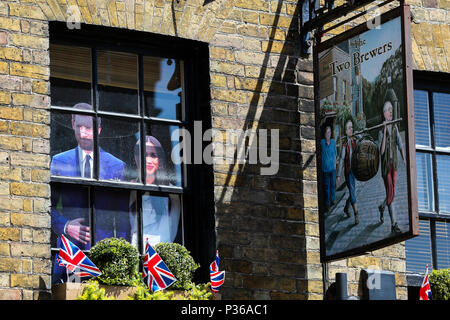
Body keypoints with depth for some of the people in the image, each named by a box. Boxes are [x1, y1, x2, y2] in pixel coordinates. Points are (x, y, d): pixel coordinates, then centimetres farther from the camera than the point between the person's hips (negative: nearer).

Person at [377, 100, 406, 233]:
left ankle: (382, 207, 41)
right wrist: (384, 130, -25)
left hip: (394, 164, 5)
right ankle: (394, 223, -5)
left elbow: (400, 144, 5)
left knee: (392, 193, 11)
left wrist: (404, 158, -10)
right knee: (390, 193, -7)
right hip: (386, 165, -5)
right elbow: (381, 151, -20)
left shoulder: (395, 127, 5)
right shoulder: (381, 131, -11)